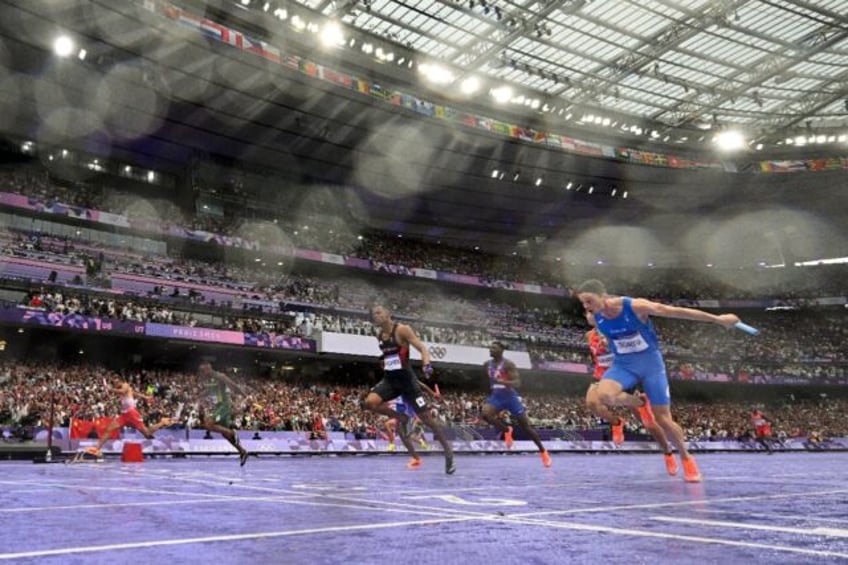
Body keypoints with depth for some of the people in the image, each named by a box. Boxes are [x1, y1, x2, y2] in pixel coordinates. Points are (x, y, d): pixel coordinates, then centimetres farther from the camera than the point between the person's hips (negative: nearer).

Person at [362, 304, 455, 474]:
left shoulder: (402, 329, -12)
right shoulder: (379, 335, 7)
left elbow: (422, 348, -17)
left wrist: (427, 364, -33)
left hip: (406, 379, -5)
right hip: (389, 380, 5)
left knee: (427, 418, -1)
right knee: (369, 402, -23)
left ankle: (448, 450, 17)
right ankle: (400, 418, 0)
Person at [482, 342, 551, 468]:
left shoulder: (508, 364, -17)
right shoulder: (487, 364, 2)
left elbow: (517, 383, -26)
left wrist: (501, 382, -40)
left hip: (510, 396, -4)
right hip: (496, 396, 4)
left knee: (526, 427, 3)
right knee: (485, 414, -27)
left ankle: (543, 451, 22)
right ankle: (506, 430, 0)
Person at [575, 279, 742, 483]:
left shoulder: (635, 306, -25)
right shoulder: (595, 318, -13)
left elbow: (679, 311, -16)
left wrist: (718, 319, -11)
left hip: (650, 362, -3)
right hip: (623, 364, 3)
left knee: (663, 419, -3)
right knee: (604, 394, -29)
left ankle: (686, 458, 24)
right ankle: (639, 402, 3)